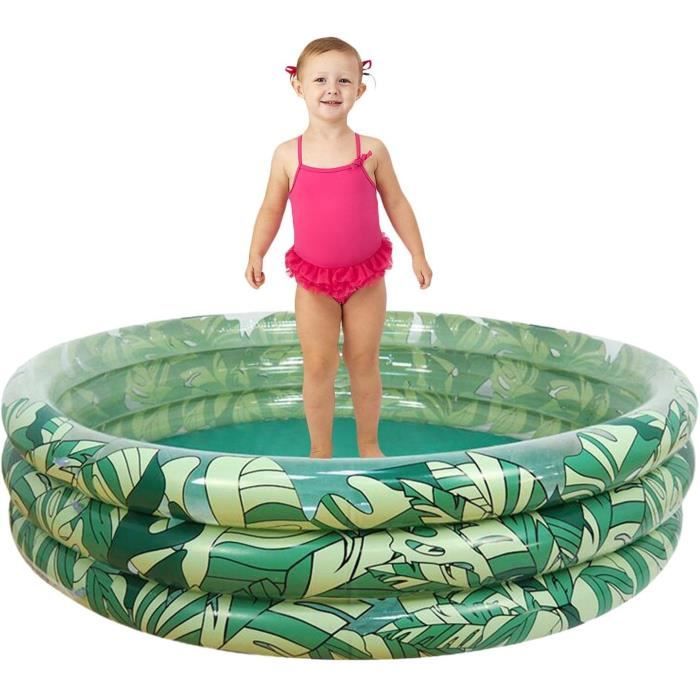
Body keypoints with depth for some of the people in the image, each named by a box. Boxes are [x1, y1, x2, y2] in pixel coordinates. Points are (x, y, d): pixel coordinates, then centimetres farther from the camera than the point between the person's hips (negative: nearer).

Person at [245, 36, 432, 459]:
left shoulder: (371, 150, -7)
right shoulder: (288, 154, -6)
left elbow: (396, 203, 1)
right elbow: (272, 209, 3)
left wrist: (418, 255, -1)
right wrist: (256, 254, -9)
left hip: (366, 275, 0)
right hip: (314, 280, 0)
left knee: (363, 360, 10)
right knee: (319, 365, 5)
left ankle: (369, 445, 26)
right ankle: (320, 451, 19)